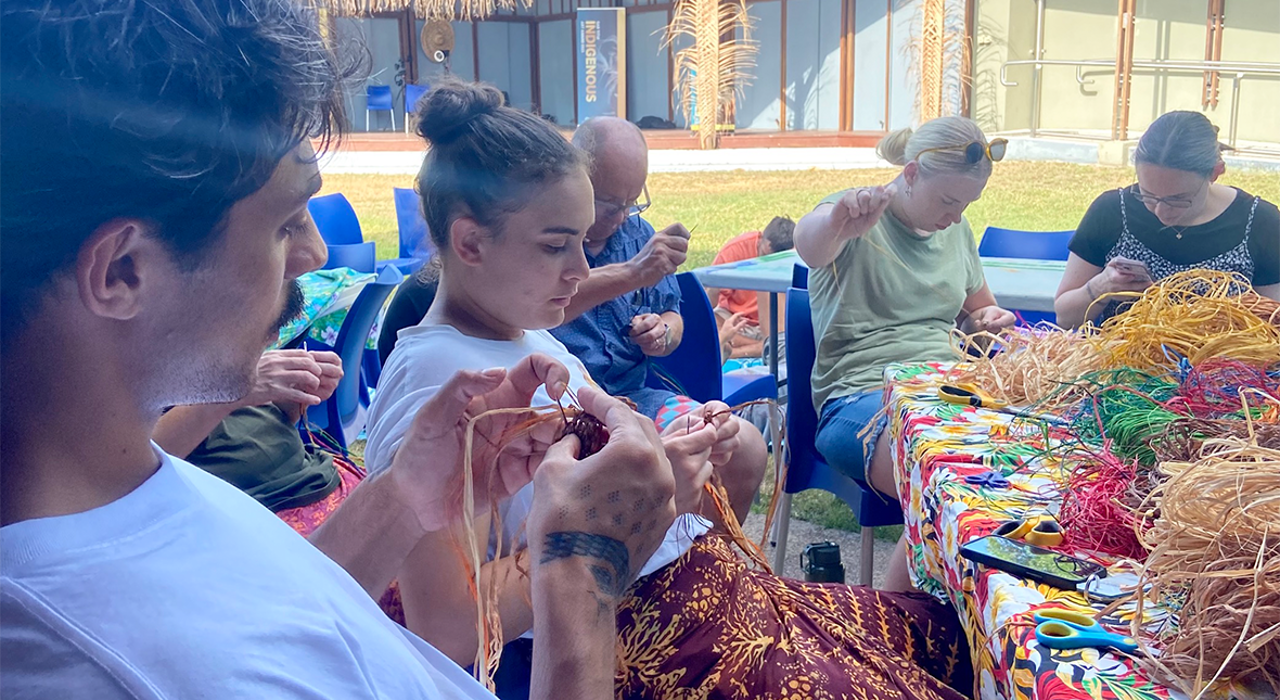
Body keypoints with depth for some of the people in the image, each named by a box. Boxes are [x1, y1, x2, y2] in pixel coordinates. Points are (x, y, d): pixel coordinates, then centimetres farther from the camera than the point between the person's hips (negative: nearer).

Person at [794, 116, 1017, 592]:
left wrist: (990, 318, 10)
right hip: (862, 395, -6)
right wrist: (837, 224, -51)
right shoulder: (858, 215, -1)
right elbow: (809, 245, -27)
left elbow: (978, 308, 35)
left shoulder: (956, 229, 20)